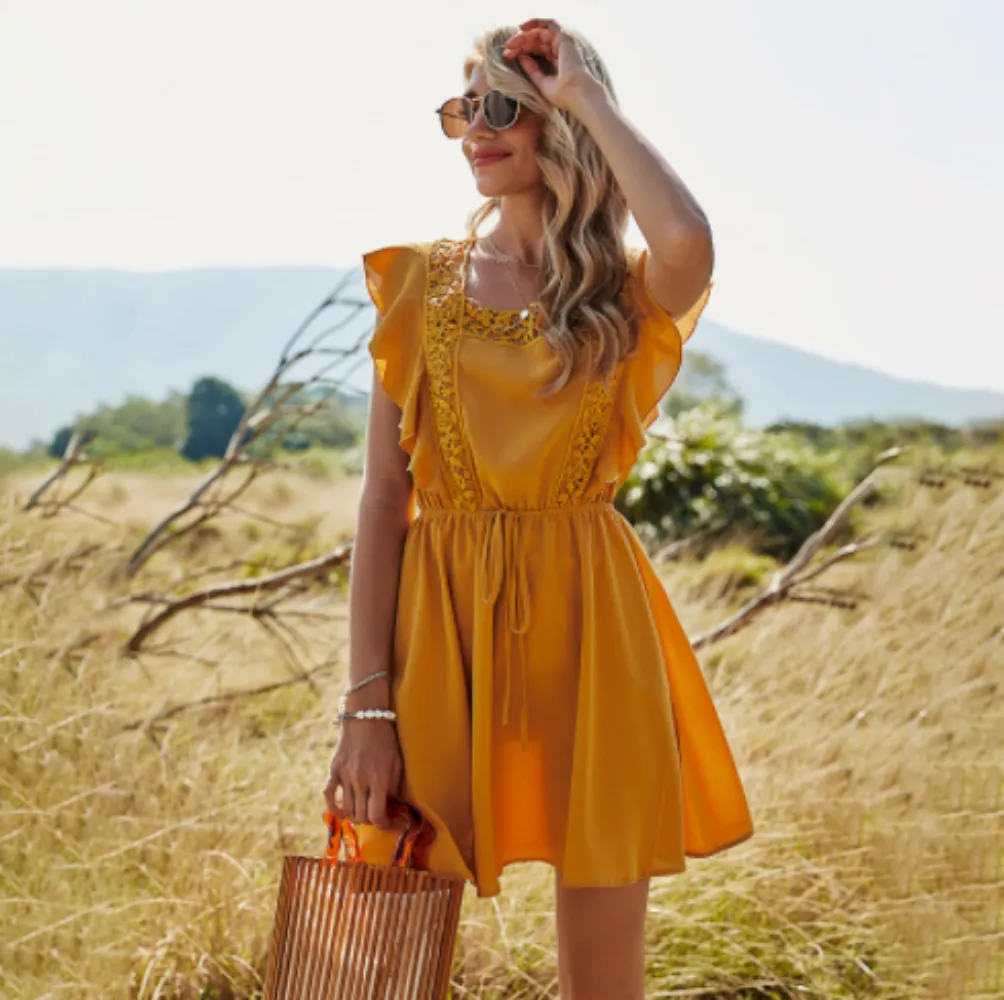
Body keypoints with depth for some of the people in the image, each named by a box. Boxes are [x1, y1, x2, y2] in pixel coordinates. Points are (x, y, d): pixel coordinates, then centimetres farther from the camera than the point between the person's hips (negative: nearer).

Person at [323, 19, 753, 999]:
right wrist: (367, 700, -8)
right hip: (440, 623, 1)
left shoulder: (627, 296, 3)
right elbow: (383, 495, 1)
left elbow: (689, 243, -24)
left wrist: (590, 98, -10)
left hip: (586, 625, -1)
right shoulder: (419, 281, 7)